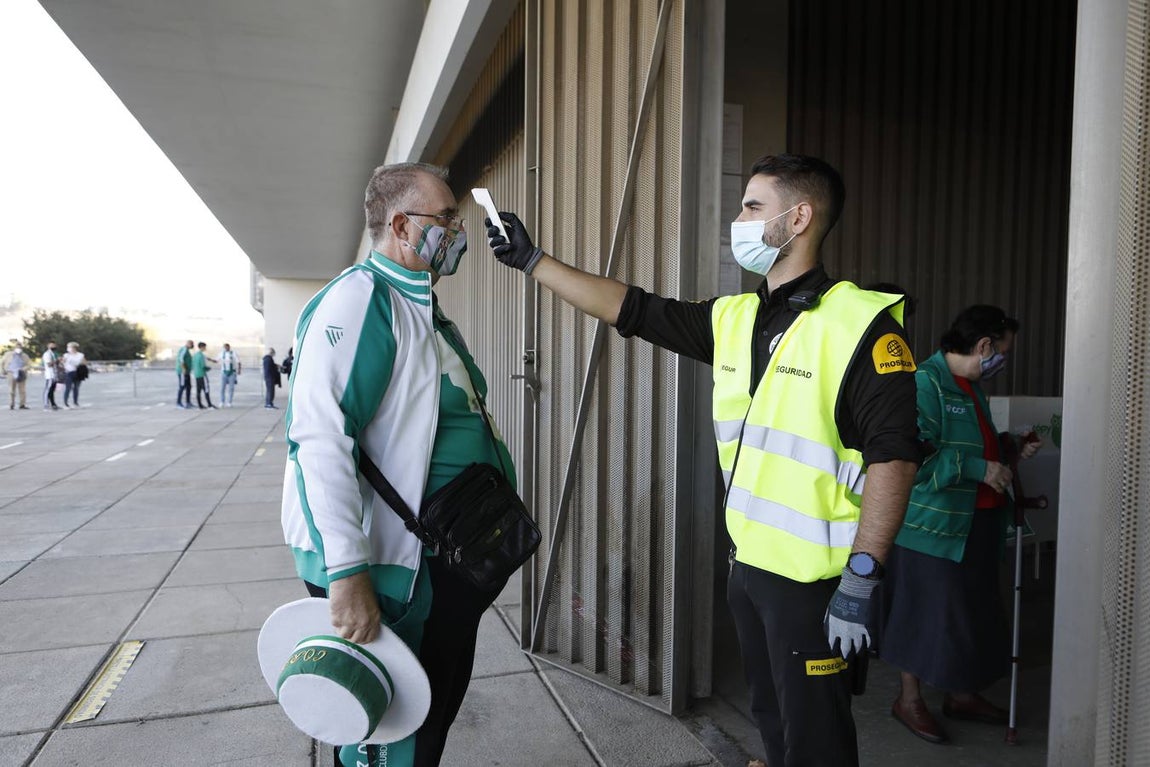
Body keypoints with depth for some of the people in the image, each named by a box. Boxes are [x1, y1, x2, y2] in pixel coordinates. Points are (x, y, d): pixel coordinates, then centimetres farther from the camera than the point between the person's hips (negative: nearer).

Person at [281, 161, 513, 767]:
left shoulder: (427, 310, 13)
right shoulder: (360, 300, -17)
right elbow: (320, 436, -26)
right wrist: (346, 572, -30)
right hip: (396, 572, -9)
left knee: (438, 714, 22)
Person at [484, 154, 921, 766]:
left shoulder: (860, 324, -15)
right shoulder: (733, 319, 7)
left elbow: (892, 457, -19)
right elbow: (630, 308, 9)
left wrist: (860, 582, -20)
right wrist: (530, 259, 11)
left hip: (816, 580, -7)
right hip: (747, 566, 7)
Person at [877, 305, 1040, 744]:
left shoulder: (973, 387, 14)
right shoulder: (924, 383, -17)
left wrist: (1011, 452, 12)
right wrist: (978, 468, -23)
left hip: (975, 524, 9)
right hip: (932, 523, -9)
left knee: (973, 610, 17)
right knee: (927, 609, 2)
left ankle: (961, 694, 34)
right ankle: (909, 699, 20)